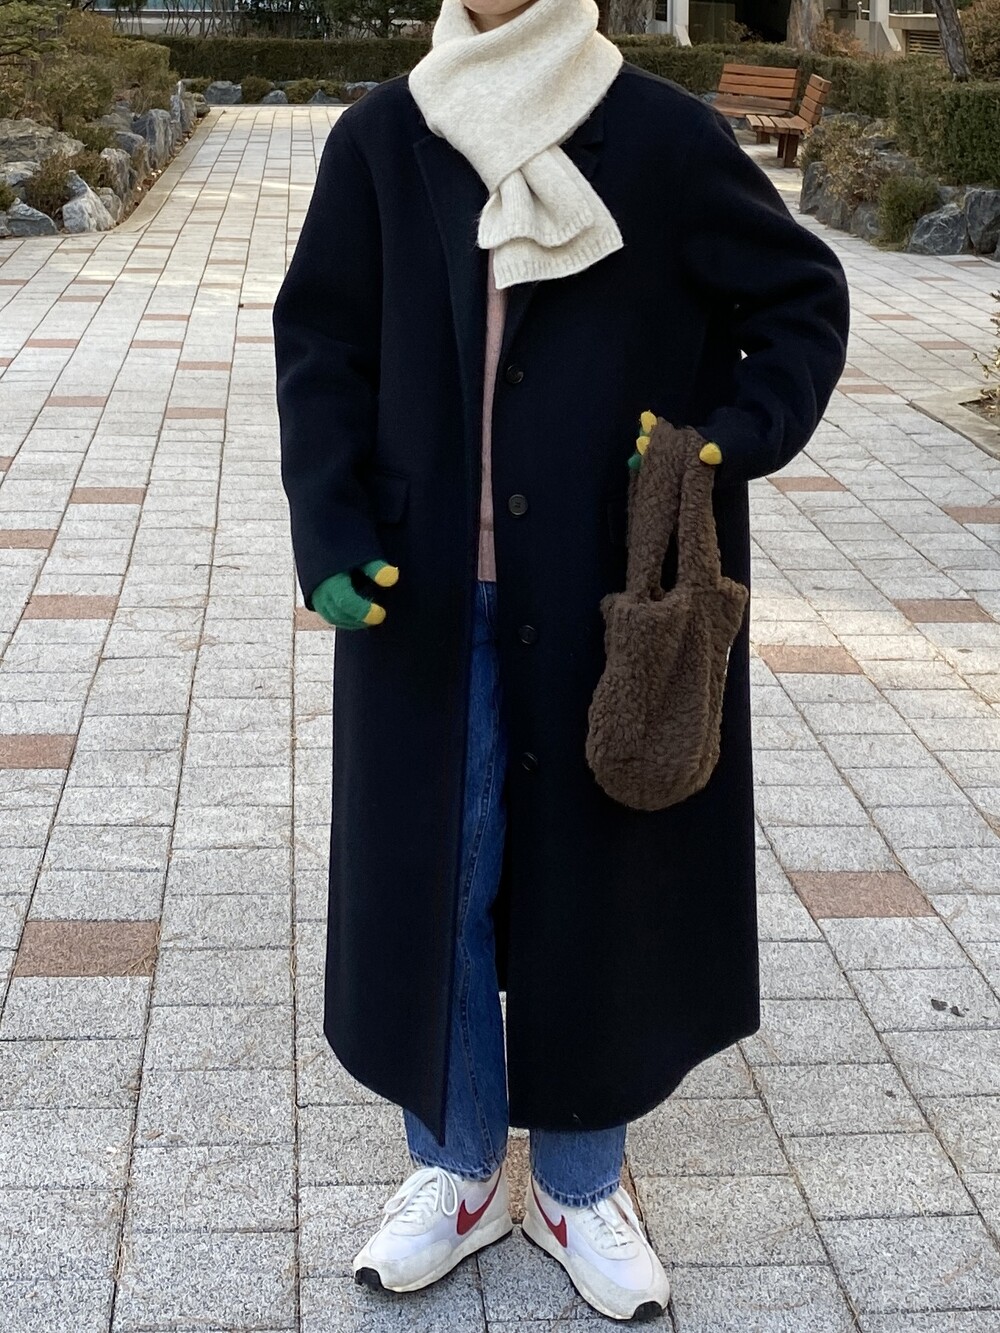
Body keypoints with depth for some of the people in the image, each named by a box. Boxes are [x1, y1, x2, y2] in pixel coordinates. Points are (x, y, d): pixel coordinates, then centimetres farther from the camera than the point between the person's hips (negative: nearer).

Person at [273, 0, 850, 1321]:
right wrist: (332, 538, -11)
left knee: (596, 868, 9)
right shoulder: (380, 141, 0)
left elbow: (806, 297, 2)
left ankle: (580, 1184, 28)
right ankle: (459, 1166, 30)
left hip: (608, 603, -1)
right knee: (433, 868, 9)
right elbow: (319, 346, 2)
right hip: (433, 602, 2)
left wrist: (736, 442, -15)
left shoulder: (664, 136, -5)